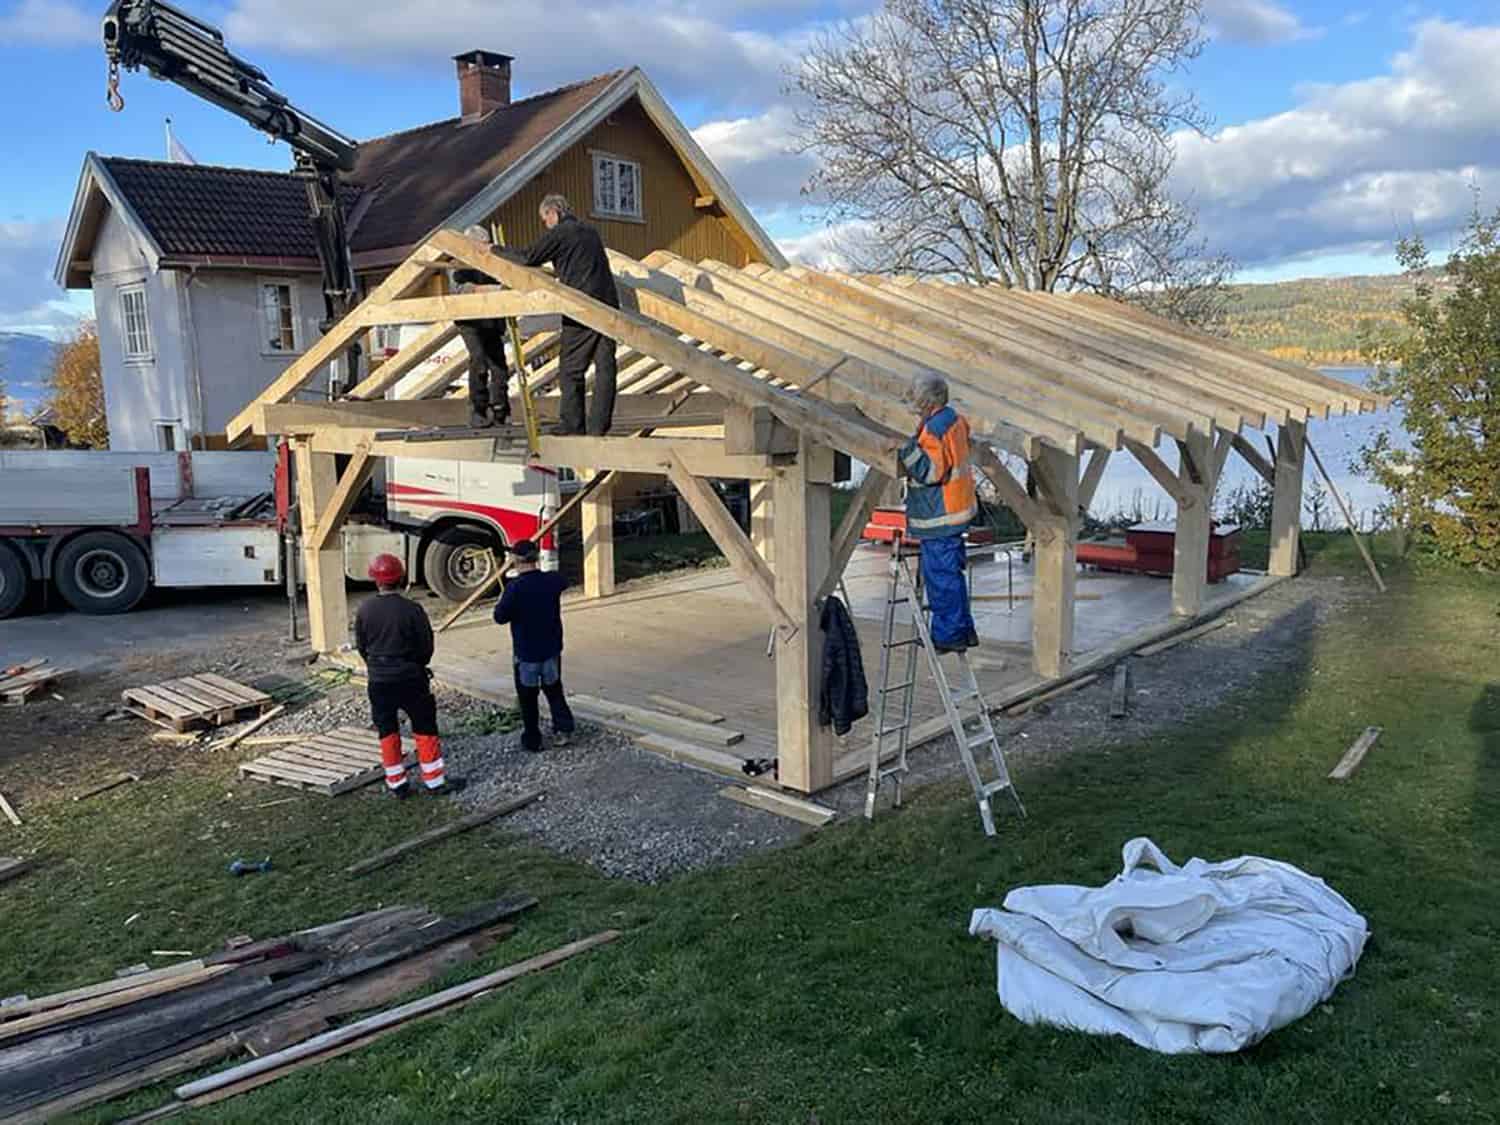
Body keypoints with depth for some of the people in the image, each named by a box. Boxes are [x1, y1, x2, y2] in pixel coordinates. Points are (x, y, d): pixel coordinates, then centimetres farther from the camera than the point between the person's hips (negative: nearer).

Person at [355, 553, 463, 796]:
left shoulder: (364, 610, -6)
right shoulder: (412, 610, -15)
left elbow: (361, 646, 5)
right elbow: (426, 646, -7)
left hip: (379, 681, 3)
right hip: (410, 678, -3)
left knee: (387, 731, 13)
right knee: (425, 728, 7)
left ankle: (396, 783, 18)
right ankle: (435, 780, 11)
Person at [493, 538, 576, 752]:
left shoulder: (515, 587, -22)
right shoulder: (553, 580, -6)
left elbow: (500, 617, -15)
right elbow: (563, 582, 18)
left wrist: (505, 598, 2)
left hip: (525, 653, -4)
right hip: (552, 649, 4)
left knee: (528, 698, 12)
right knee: (554, 690, 22)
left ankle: (532, 740, 20)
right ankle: (563, 728, 11)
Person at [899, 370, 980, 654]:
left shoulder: (934, 430, -22)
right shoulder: (953, 417, 8)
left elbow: (930, 472, -25)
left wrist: (910, 449, -29)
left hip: (939, 516, -10)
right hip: (956, 509, 10)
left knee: (941, 577, -1)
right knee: (951, 572, 18)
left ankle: (947, 636, 8)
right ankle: (964, 630, 27)